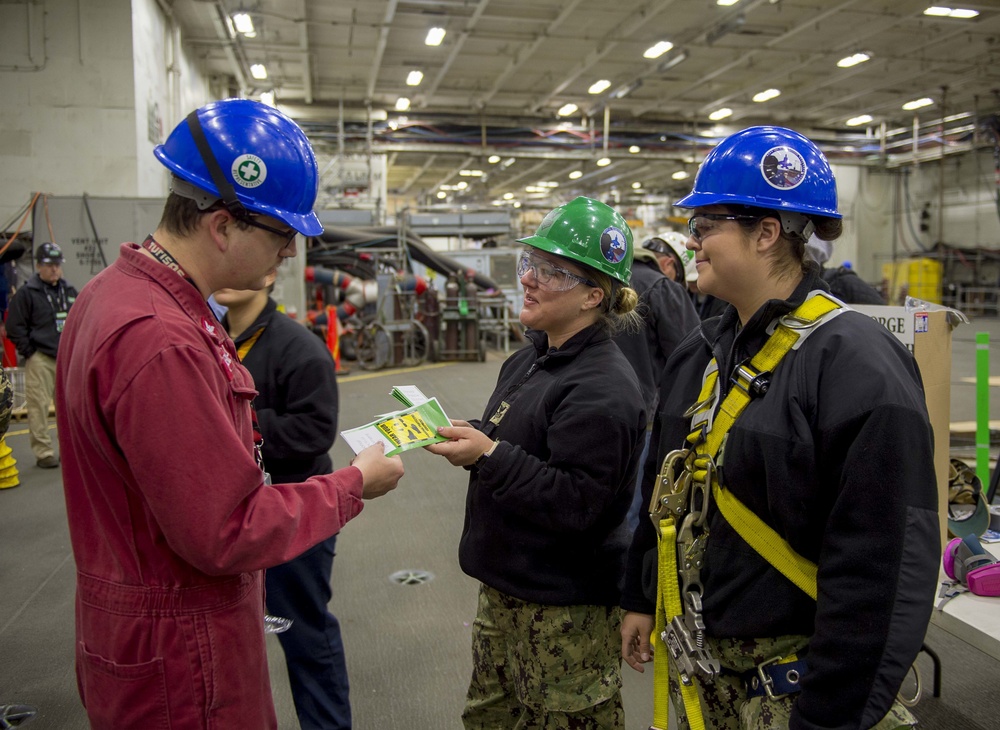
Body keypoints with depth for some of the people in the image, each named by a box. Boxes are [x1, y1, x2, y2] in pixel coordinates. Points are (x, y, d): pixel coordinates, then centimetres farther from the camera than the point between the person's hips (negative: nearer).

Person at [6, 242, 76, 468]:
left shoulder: (69, 292, 14)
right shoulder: (26, 293, -5)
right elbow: (14, 327, -6)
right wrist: (29, 352, -8)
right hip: (40, 360, -6)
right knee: (39, 407, -6)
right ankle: (43, 452, 1)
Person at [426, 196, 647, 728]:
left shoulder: (602, 389, -22)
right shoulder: (532, 358, 8)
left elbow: (578, 503, -26)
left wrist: (489, 456, -26)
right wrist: (468, 434, 2)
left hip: (565, 611, -9)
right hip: (506, 588, 10)